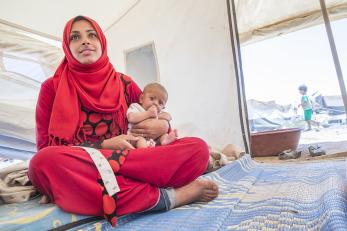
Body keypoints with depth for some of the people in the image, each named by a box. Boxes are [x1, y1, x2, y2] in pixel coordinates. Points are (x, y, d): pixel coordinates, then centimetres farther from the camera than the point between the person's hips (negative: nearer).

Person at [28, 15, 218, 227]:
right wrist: (104, 146, -11)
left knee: (198, 148, -13)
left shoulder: (124, 84, 10)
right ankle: (167, 197, -27)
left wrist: (163, 126, -7)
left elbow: (152, 116, 18)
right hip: (77, 175, 0)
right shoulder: (52, 88, 5)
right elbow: (46, 148, 0)